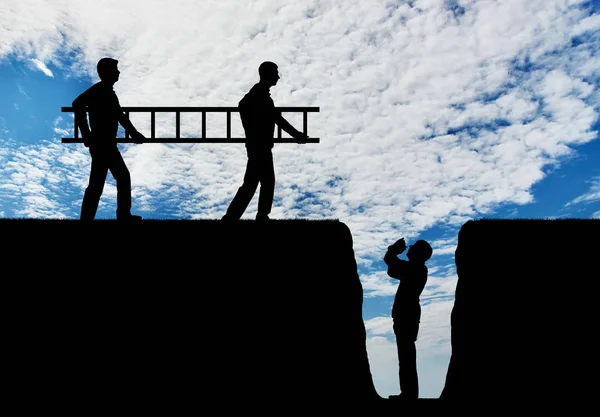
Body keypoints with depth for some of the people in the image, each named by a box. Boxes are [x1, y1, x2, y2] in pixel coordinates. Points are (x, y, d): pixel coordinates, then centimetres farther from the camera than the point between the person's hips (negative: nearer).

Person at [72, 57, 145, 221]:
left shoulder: (108, 92, 17)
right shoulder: (98, 90, -13)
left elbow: (120, 115, 27)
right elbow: (77, 104, -28)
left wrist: (134, 133, 29)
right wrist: (87, 135, -25)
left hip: (108, 145, 10)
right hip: (101, 145, -10)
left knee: (123, 177, 18)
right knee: (96, 184, -9)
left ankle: (124, 215, 26)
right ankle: (86, 218, -4)